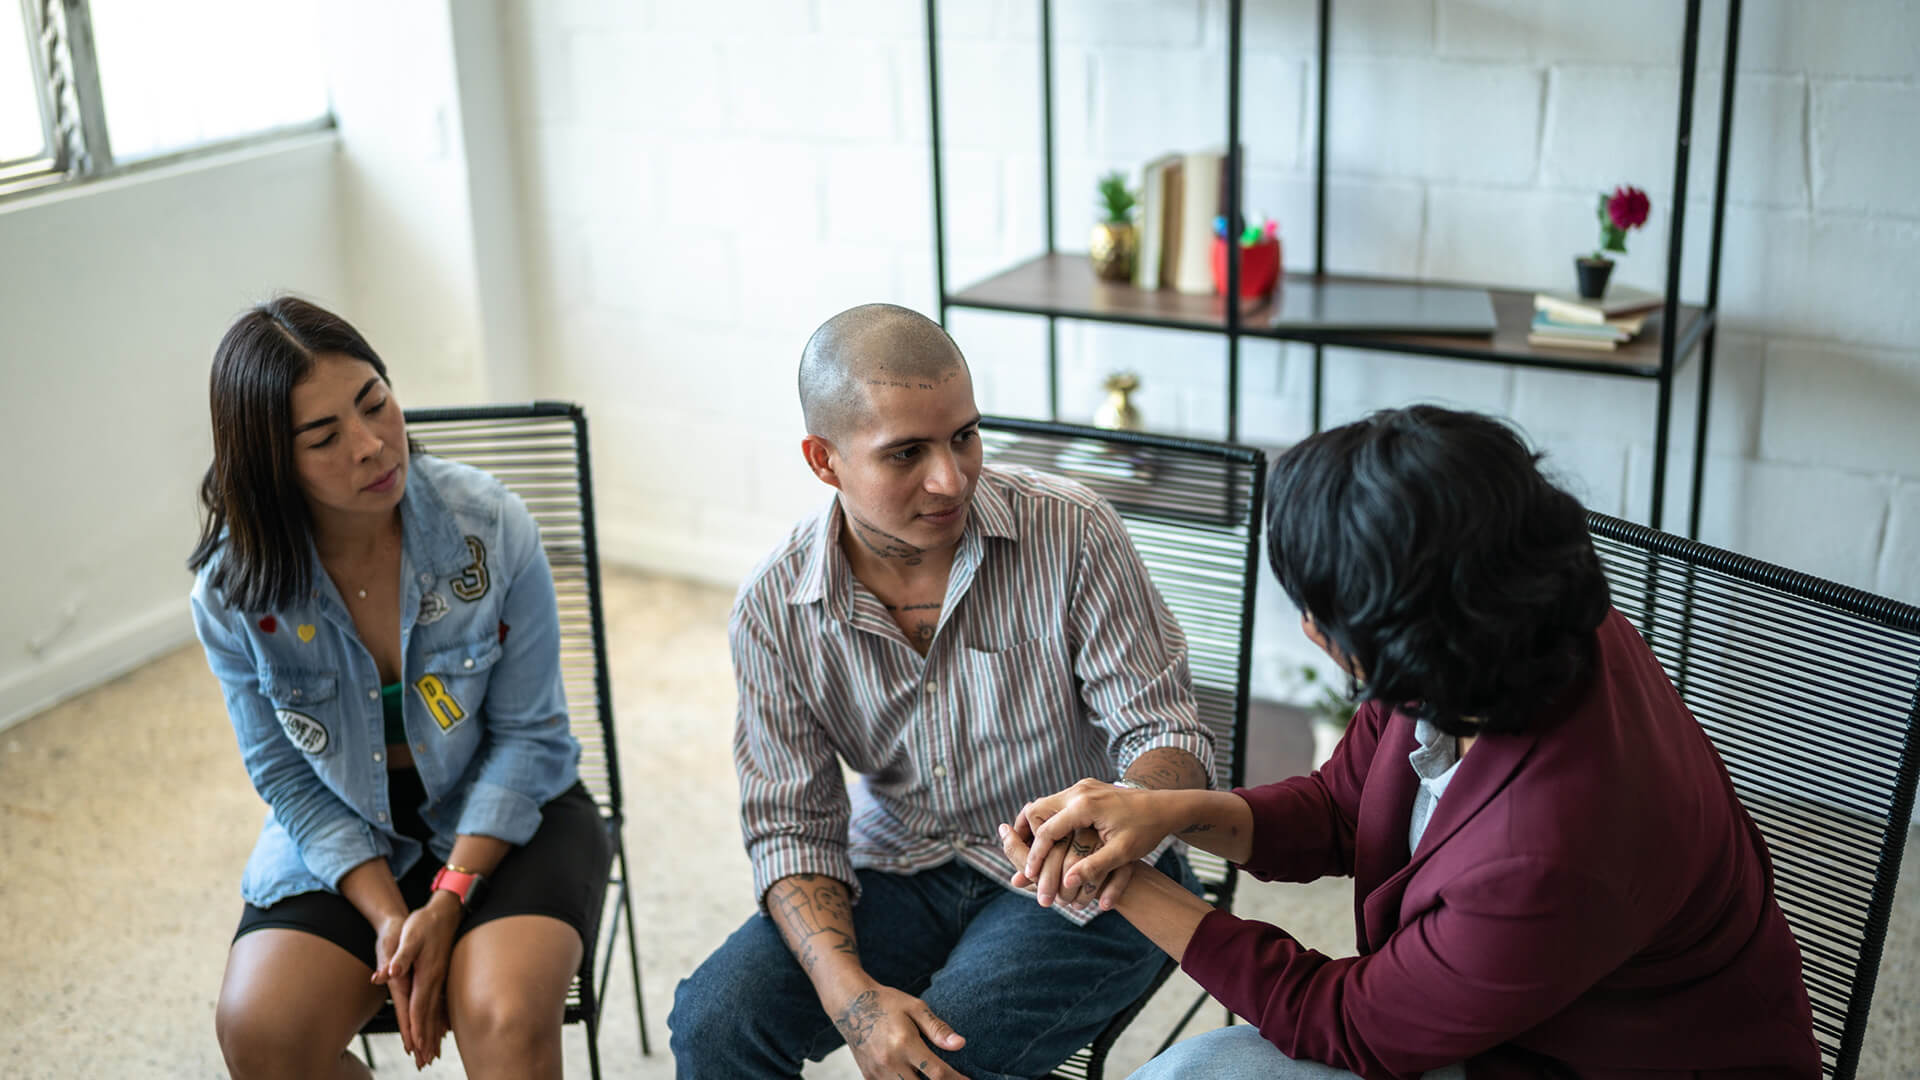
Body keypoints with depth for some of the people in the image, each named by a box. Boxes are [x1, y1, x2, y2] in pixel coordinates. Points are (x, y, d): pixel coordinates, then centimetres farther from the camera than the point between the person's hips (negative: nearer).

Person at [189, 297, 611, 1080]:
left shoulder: (490, 527, -18)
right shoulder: (233, 592, -12)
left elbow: (527, 735, -11)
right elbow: (289, 778, -4)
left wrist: (447, 903, -19)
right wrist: (387, 914, -17)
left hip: (505, 814, -2)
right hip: (342, 835, 2)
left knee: (506, 1015, -30)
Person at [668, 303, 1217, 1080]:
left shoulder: (1070, 533, -15)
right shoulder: (772, 609, -8)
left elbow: (1165, 732, -12)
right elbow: (792, 828, -6)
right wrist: (849, 993, -25)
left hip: (1077, 886, -2)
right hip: (901, 873, 3)